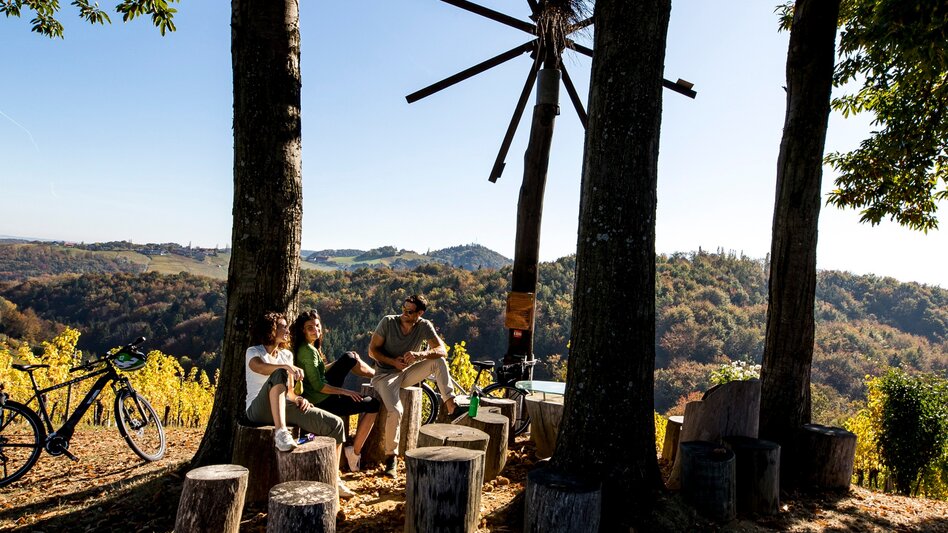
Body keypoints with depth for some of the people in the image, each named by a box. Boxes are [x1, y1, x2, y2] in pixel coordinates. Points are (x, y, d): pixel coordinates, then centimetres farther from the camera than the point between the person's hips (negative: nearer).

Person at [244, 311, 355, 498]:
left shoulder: (287, 354, 19)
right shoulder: (254, 352, 2)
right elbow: (258, 367, -25)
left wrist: (299, 399, -5)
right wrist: (287, 367, -42)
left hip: (284, 407, 6)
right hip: (259, 410, -5)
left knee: (335, 424, -11)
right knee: (279, 374, -36)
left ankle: (332, 479, -3)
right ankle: (280, 432, -45)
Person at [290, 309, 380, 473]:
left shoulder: (304, 347, 5)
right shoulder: (308, 351, -23)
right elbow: (317, 386, -25)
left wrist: (339, 363, 14)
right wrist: (345, 392, -17)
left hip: (323, 391, 9)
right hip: (320, 402, -9)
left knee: (350, 357, 14)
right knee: (373, 405, -1)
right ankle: (354, 452, 1)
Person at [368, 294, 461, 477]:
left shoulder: (424, 326, -8)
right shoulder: (388, 322, -12)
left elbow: (442, 351, -17)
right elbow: (372, 350, -7)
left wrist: (419, 355, -34)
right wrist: (393, 362, -22)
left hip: (407, 373, 3)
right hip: (385, 375, -3)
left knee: (438, 361, -20)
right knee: (396, 411, -28)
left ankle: (451, 406, -18)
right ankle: (390, 457, -9)